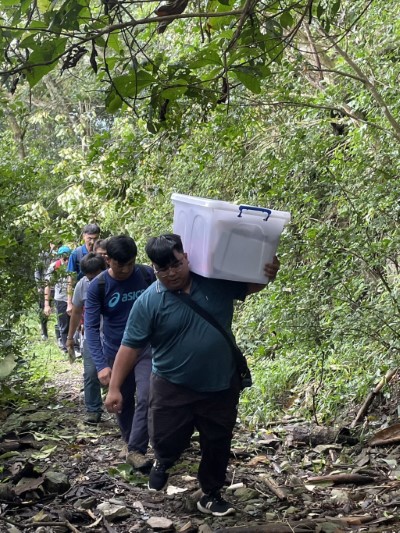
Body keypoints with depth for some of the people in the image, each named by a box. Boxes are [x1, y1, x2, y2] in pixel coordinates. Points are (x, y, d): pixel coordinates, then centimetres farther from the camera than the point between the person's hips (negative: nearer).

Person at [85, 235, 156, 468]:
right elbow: (91, 327, -17)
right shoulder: (98, 286, -15)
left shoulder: (148, 275, -11)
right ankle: (132, 443, 34)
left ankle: (136, 450, -2)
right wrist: (101, 364, -27)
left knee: (146, 399, -12)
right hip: (115, 353, 0)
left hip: (146, 348, 0)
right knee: (124, 402, 13)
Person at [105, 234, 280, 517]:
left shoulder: (217, 280, -6)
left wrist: (267, 274, -16)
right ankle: (163, 463, 43)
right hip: (172, 388, -1)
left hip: (221, 386, 2)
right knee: (166, 440, 7)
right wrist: (115, 388, -12)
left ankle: (211, 495, 33)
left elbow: (251, 285, 8)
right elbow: (130, 346, -9)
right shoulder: (148, 302, -11)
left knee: (217, 446, 12)